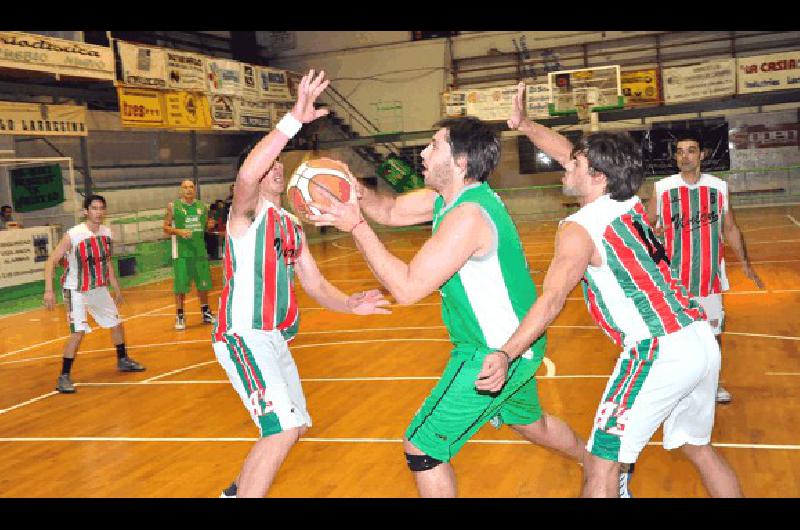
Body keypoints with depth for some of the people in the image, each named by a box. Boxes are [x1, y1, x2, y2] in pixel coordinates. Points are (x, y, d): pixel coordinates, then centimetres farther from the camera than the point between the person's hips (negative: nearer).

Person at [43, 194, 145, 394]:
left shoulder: (106, 232, -2)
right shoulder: (73, 235, -22)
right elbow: (51, 262, -19)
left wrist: (115, 287, 16)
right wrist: (49, 290, -26)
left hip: (99, 288, 7)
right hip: (76, 291, -7)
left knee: (117, 324, 16)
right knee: (78, 332, -19)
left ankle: (123, 361, 39)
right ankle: (64, 377, -9)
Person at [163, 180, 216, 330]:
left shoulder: (202, 207, 8)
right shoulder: (173, 207, -2)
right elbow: (166, 228, -1)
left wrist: (209, 225, -4)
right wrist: (179, 231, -19)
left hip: (200, 251, 4)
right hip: (181, 252, -4)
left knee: (203, 284, 11)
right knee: (180, 286, -3)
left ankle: (206, 312, 26)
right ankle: (180, 316, 7)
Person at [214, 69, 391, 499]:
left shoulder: (293, 227, 16)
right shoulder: (248, 211, -8)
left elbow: (315, 285, 14)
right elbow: (246, 175, -33)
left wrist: (350, 304, -6)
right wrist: (295, 119, -38)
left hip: (276, 339, 9)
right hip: (244, 335, -9)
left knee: (292, 427, 19)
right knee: (283, 428, -21)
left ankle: (236, 492, 37)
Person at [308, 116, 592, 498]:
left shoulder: (468, 215, -28)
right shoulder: (449, 197, 1)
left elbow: (406, 288, -29)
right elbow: (391, 211, 8)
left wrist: (356, 226, -27)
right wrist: (353, 189, -11)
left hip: (494, 354, -10)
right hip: (514, 345, 10)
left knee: (421, 447, -4)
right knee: (528, 421, 33)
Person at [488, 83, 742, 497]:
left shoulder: (580, 228, -9)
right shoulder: (629, 204, 13)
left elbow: (550, 303, -17)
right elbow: (566, 151, 24)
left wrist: (505, 356, -18)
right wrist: (523, 124, 26)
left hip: (658, 355, -9)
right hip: (702, 343, 9)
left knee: (601, 466, 0)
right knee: (699, 448, 25)